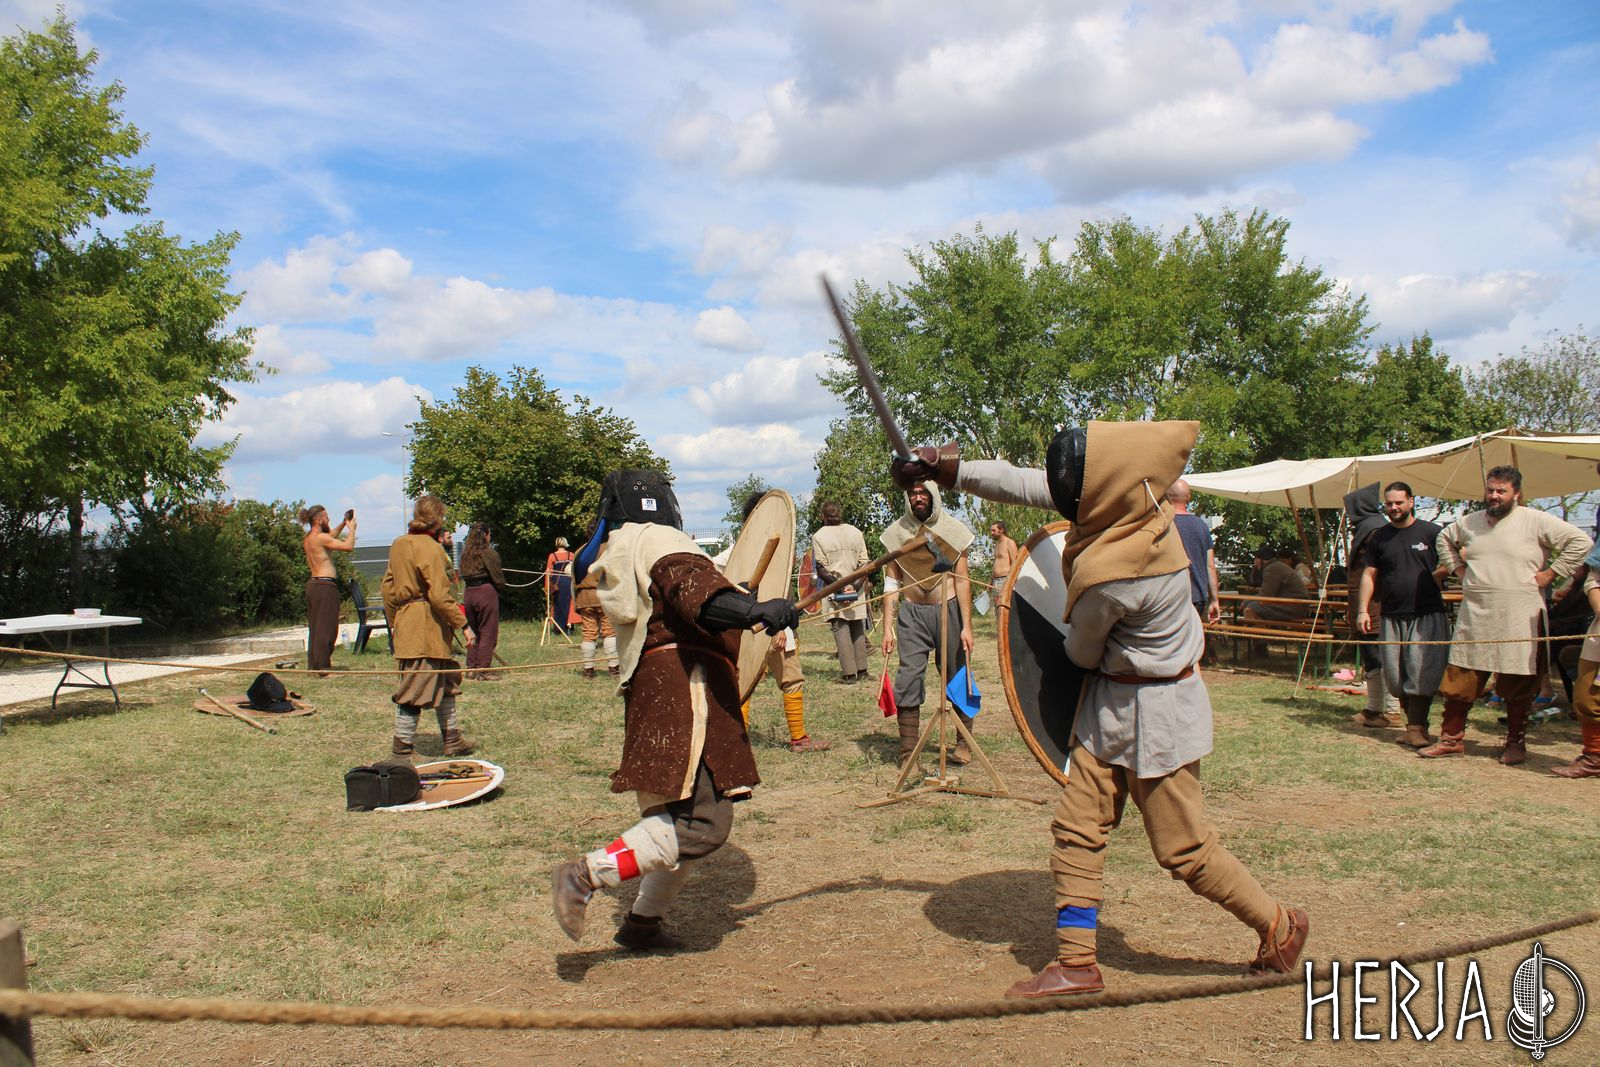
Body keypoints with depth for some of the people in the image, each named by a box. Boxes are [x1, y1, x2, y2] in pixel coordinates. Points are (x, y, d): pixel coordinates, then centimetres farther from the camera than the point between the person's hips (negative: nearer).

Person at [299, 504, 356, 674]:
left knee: (315, 628, 14)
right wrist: (352, 528, -3)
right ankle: (322, 666, -5)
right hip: (325, 586, -10)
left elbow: (330, 538, 32)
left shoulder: (308, 538, 13)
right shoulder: (320, 537, -14)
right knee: (327, 628, -5)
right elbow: (349, 546, -17)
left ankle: (312, 665, 18)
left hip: (313, 584, 10)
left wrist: (343, 525, 25)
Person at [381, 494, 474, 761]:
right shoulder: (430, 548, -15)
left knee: (446, 681, 19)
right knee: (415, 688, -3)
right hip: (427, 626, -9)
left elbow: (388, 586, 15)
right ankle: (402, 752, 2)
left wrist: (393, 622, 22)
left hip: (405, 622, 9)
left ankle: (452, 739, 28)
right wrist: (463, 624, -16)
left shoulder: (398, 544, 10)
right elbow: (439, 595, -21)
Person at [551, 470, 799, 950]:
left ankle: (642, 922, 21)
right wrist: (754, 610, -39)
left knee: (677, 814, 17)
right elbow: (692, 589, -25)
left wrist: (736, 600, 35)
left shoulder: (615, 557, 24)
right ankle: (584, 875, -17)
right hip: (684, 690, -10)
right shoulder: (660, 540, -5)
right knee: (700, 823, -14)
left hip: (650, 690, 10)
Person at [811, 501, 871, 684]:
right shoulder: (856, 533, 7)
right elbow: (865, 564, 0)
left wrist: (838, 587, -11)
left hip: (834, 592, -3)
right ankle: (862, 671, 14)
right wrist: (855, 586, -7)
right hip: (857, 590, 3)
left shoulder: (818, 536, -3)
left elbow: (821, 569, -9)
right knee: (858, 629, 12)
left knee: (841, 630, -1)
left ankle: (849, 673, -4)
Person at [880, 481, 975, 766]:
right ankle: (908, 752, -3)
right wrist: (888, 628, -3)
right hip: (912, 613, 0)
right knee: (908, 678, -8)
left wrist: (966, 626, -8)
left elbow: (962, 580, -2)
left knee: (957, 677, 7)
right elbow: (891, 583, 3)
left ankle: (964, 743, 24)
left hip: (947, 609, 0)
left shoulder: (952, 529, -2)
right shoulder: (896, 532, 1)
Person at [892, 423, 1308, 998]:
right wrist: (953, 469, 0)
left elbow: (1081, 652, -12)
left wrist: (1086, 650, 12)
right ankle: (1077, 964, 15)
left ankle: (1280, 925, 28)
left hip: (1152, 714, -8)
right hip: (1109, 703, 9)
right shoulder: (1138, 503, -9)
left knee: (1184, 850, 7)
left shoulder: (1106, 575, -32)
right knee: (1077, 828, 7)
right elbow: (1030, 486, 1)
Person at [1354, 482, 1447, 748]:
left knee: (1421, 673, -8)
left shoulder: (1432, 532, 1)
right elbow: (1368, 575, 10)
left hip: (1428, 616, -3)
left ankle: (1416, 728, -4)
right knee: (1395, 676, 4)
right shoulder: (1379, 537, 10)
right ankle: (1415, 723, 16)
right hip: (1392, 616, 4)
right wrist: (1363, 610, 3)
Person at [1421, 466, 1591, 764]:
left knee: (1518, 687, 5)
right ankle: (1451, 738, 12)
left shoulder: (1536, 521, -5)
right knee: (1459, 681, 3)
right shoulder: (1469, 522, 10)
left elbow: (1581, 541, -8)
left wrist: (1550, 573, -10)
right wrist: (1456, 567, 16)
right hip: (1474, 619, 4)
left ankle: (1515, 742, 20)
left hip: (1520, 621, -4)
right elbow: (1444, 538, 30)